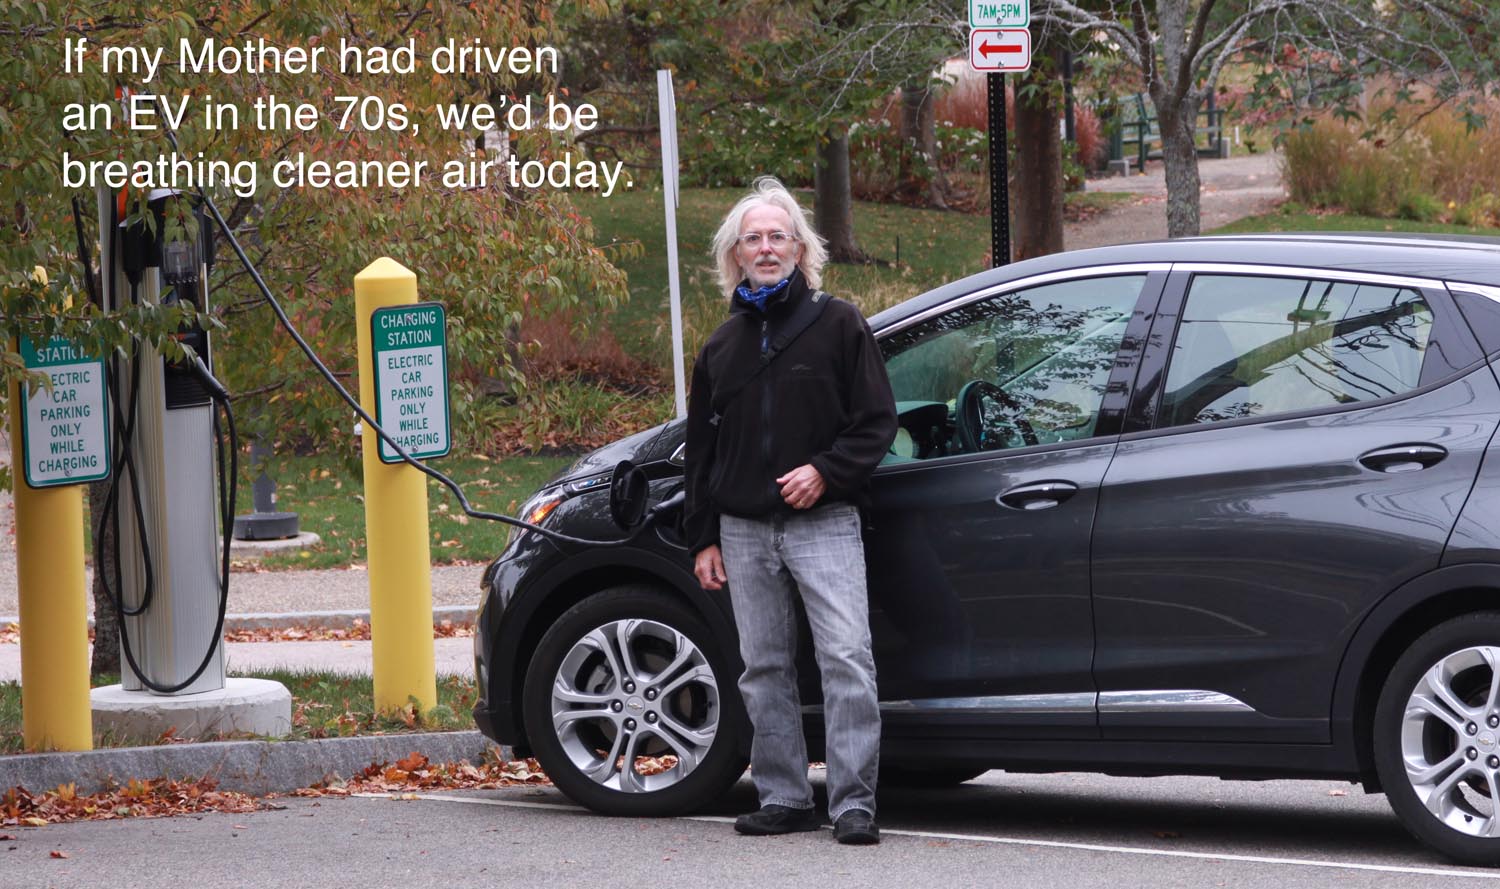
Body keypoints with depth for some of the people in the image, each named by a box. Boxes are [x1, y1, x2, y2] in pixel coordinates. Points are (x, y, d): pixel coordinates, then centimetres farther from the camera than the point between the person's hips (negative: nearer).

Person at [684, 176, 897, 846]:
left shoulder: (837, 324, 2)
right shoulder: (723, 345, 16)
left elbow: (876, 421, 0)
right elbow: (702, 448, 19)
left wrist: (826, 471, -15)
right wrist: (703, 538, 13)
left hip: (822, 522, -5)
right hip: (744, 530, 5)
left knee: (846, 657, -14)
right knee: (764, 667, 7)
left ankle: (853, 803, -13)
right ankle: (783, 798, 14)